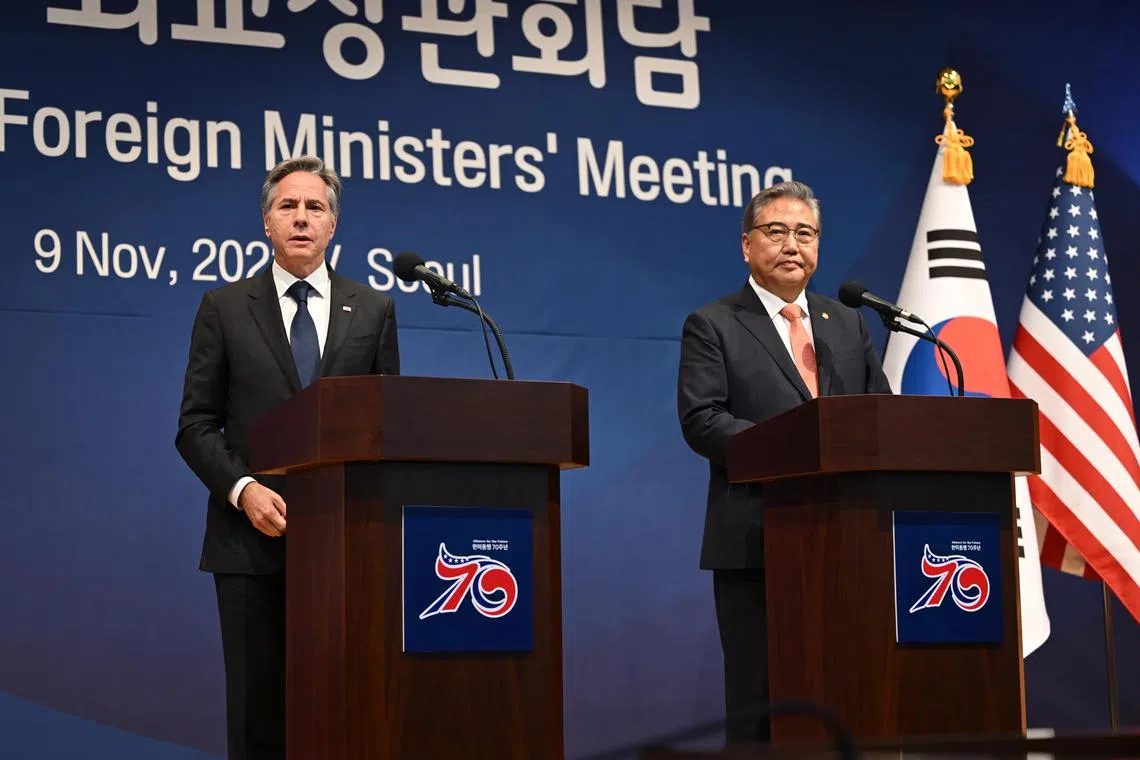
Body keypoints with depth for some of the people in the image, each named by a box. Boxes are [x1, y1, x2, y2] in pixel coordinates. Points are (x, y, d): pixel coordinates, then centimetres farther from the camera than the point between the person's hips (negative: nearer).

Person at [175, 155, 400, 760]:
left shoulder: (374, 311, 11)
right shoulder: (224, 309, 8)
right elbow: (196, 425, 4)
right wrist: (242, 488, -12)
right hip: (253, 538, 0)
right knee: (257, 707, 2)